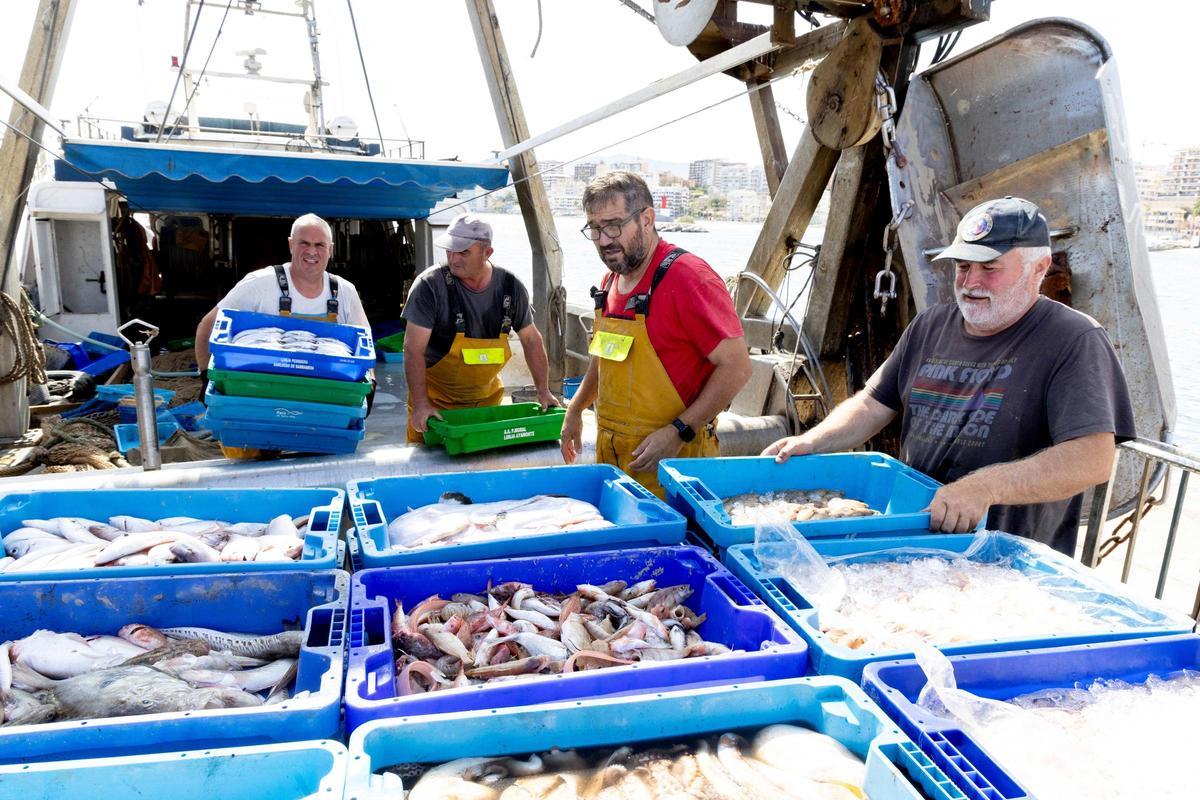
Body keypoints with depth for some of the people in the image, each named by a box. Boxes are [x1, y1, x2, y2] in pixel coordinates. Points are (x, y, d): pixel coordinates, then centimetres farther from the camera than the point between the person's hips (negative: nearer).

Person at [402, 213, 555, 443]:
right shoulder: (429, 285, -17)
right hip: (436, 399, -3)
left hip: (487, 397, 3)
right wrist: (421, 404, -25)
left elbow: (531, 340, 4)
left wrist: (544, 392, 1)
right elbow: (414, 350, -19)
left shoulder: (510, 286, -6)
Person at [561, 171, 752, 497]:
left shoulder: (688, 278, -17)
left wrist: (678, 433, -22)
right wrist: (575, 411, 24)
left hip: (670, 459, -7)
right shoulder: (611, 281, 8)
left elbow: (736, 367, -20)